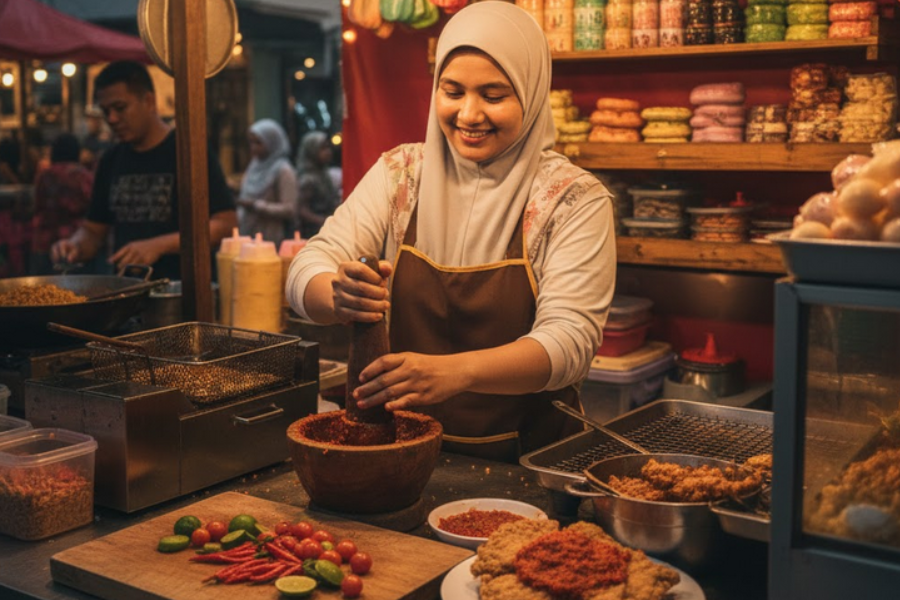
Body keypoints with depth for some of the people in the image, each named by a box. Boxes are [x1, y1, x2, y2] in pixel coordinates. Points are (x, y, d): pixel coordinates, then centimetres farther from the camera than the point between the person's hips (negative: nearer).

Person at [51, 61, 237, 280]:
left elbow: (226, 223, -9)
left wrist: (159, 245, -16)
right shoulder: (111, 161, 17)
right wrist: (75, 246, 1)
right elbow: (93, 230, 24)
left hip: (181, 289, -5)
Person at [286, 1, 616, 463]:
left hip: (527, 456, -2)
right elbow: (308, 270, -2)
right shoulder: (400, 174, 6)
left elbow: (571, 340, -14)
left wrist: (455, 372, -31)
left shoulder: (574, 199, -4)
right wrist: (340, 296, -26)